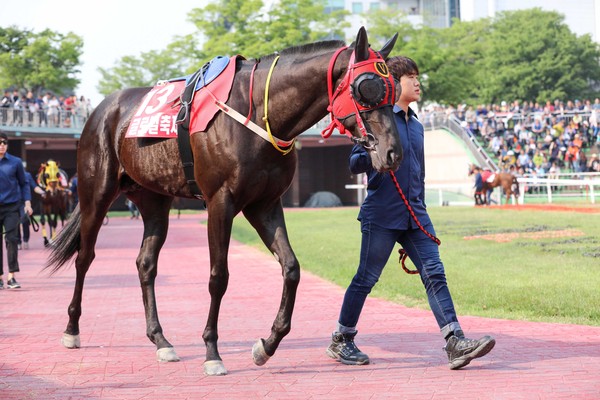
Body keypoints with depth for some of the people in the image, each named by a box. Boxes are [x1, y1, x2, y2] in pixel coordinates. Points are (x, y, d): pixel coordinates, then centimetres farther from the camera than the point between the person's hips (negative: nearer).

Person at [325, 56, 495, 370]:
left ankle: (455, 343, -12)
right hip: (381, 214, -6)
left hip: (414, 216, 6)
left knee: (434, 274, -5)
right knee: (366, 279, 2)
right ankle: (340, 341, 18)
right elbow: (354, 164, -9)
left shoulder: (416, 125, 17)